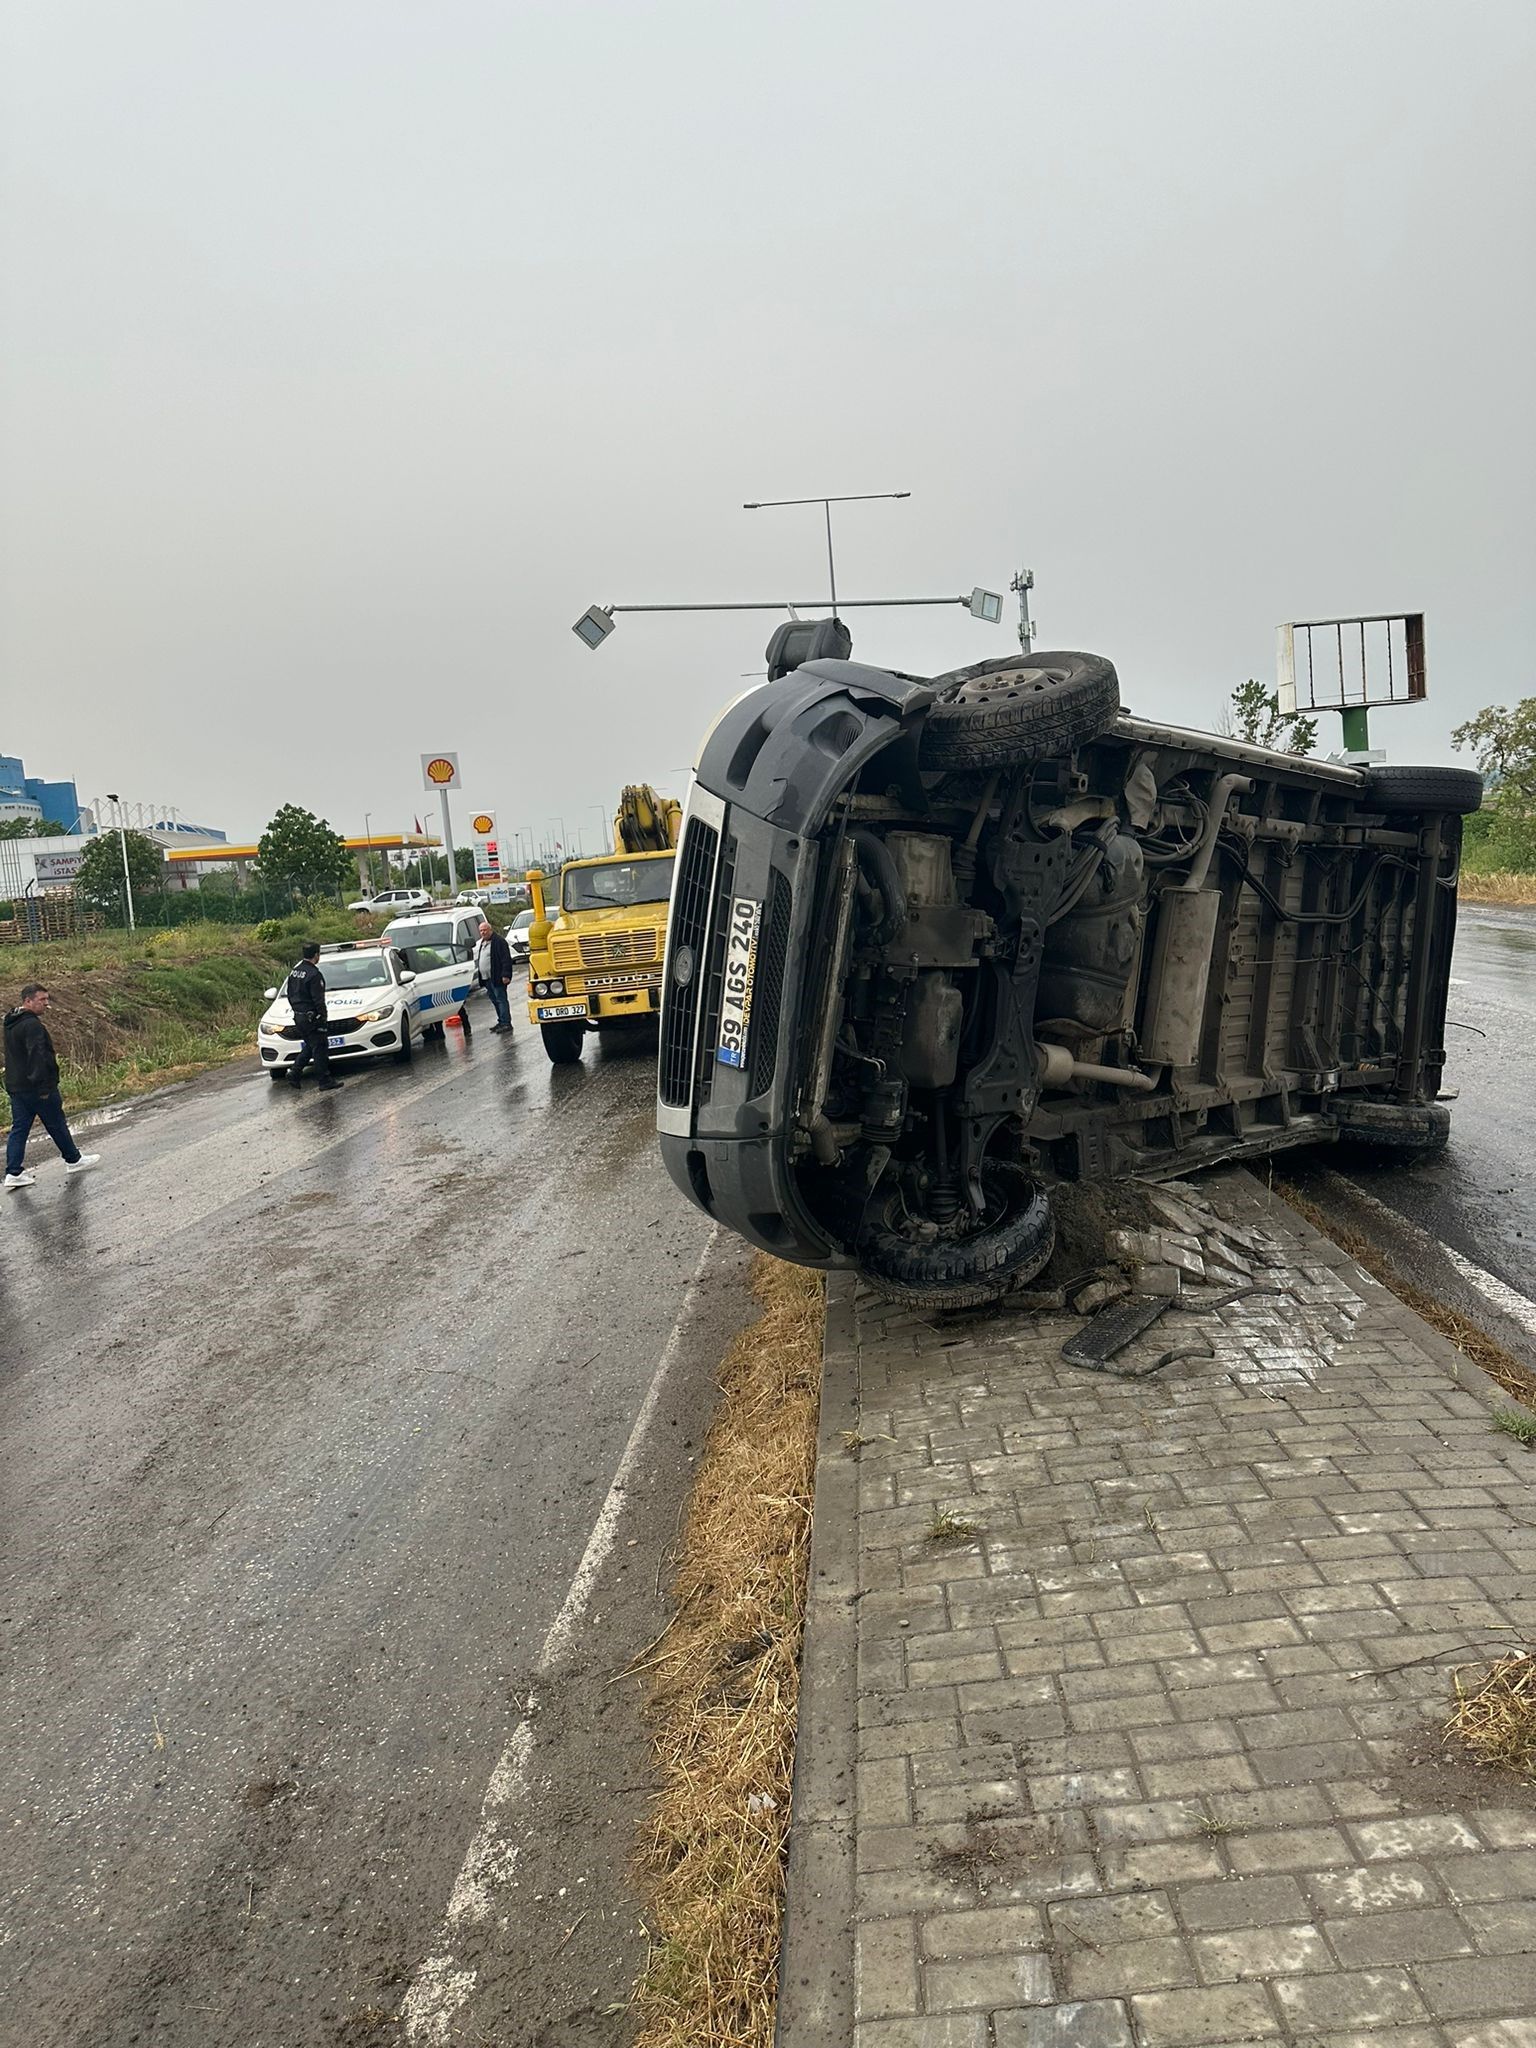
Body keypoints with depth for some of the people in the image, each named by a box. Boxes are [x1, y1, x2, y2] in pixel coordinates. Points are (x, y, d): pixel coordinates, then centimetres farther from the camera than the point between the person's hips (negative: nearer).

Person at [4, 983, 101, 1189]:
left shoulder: (11, 1023, 13)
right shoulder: (32, 1024, -20)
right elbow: (38, 1057, -24)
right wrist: (44, 1087, -24)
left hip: (15, 1087, 9)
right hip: (37, 1087, -9)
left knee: (19, 1129, 8)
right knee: (57, 1125, 7)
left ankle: (13, 1173, 4)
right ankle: (74, 1160, 21)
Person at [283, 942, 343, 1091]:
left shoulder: (294, 972, 9)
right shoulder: (314, 974, -18)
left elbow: (289, 994, 17)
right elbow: (318, 1000, -19)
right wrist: (324, 1017, -11)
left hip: (298, 1017, 9)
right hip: (311, 1017, -9)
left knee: (309, 1047, 20)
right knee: (320, 1049, -2)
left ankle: (294, 1074, 13)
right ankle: (326, 1081, 2)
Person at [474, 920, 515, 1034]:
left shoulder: (499, 941, -11)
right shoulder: (482, 943, 18)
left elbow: (506, 959, -16)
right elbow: (478, 959, 25)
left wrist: (506, 975, -22)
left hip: (497, 978, -9)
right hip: (486, 978, 9)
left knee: (501, 1000, -8)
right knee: (494, 1001, 13)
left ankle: (506, 1023, -7)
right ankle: (501, 1022, 21)